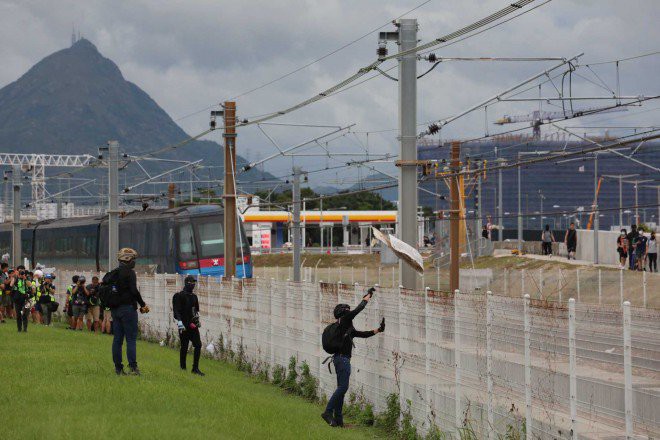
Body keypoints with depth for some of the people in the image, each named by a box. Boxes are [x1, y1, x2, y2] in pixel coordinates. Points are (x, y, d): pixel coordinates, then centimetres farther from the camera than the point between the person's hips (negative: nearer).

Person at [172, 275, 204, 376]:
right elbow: (175, 310, -14)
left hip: (193, 325, 6)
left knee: (198, 345, -4)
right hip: (184, 325, -6)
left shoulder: (194, 296, 15)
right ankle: (182, 367, 12)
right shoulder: (179, 296, -6)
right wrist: (179, 321, -23)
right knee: (184, 346, -1)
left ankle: (195, 368, -2)